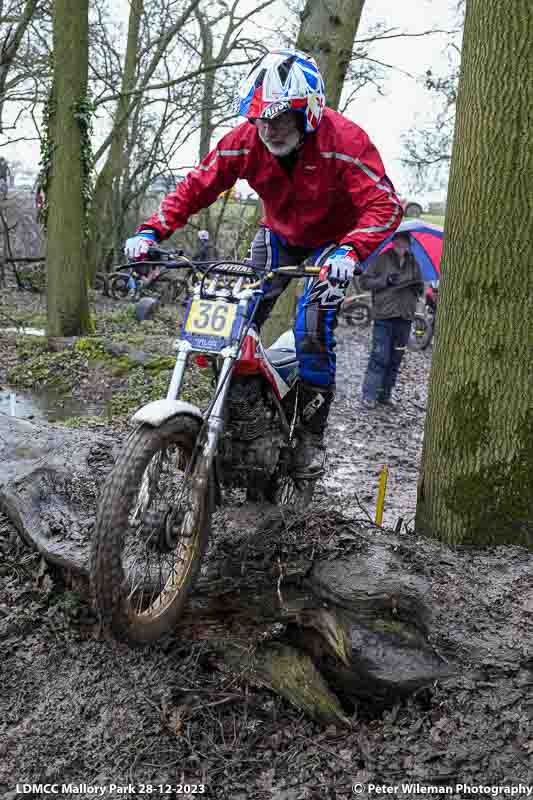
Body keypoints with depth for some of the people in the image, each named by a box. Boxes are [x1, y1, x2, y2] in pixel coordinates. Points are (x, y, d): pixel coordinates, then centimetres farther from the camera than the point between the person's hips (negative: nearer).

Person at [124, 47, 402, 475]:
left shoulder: (345, 142, -29)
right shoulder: (245, 140, -18)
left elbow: (385, 205, -33)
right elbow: (196, 187, -12)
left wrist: (349, 250, -51)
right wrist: (152, 231, -25)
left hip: (333, 239, -4)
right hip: (278, 232, 4)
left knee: (312, 332, -21)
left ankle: (312, 434, -4)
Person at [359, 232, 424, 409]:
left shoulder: (413, 264, 15)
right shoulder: (382, 259, 2)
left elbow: (420, 289, 23)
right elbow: (364, 281, 0)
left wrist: (418, 287, -1)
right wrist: (385, 281, -13)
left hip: (405, 318, 5)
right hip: (384, 316, -5)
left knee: (395, 359, 8)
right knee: (380, 357, -8)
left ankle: (385, 394, 17)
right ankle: (369, 395, -2)